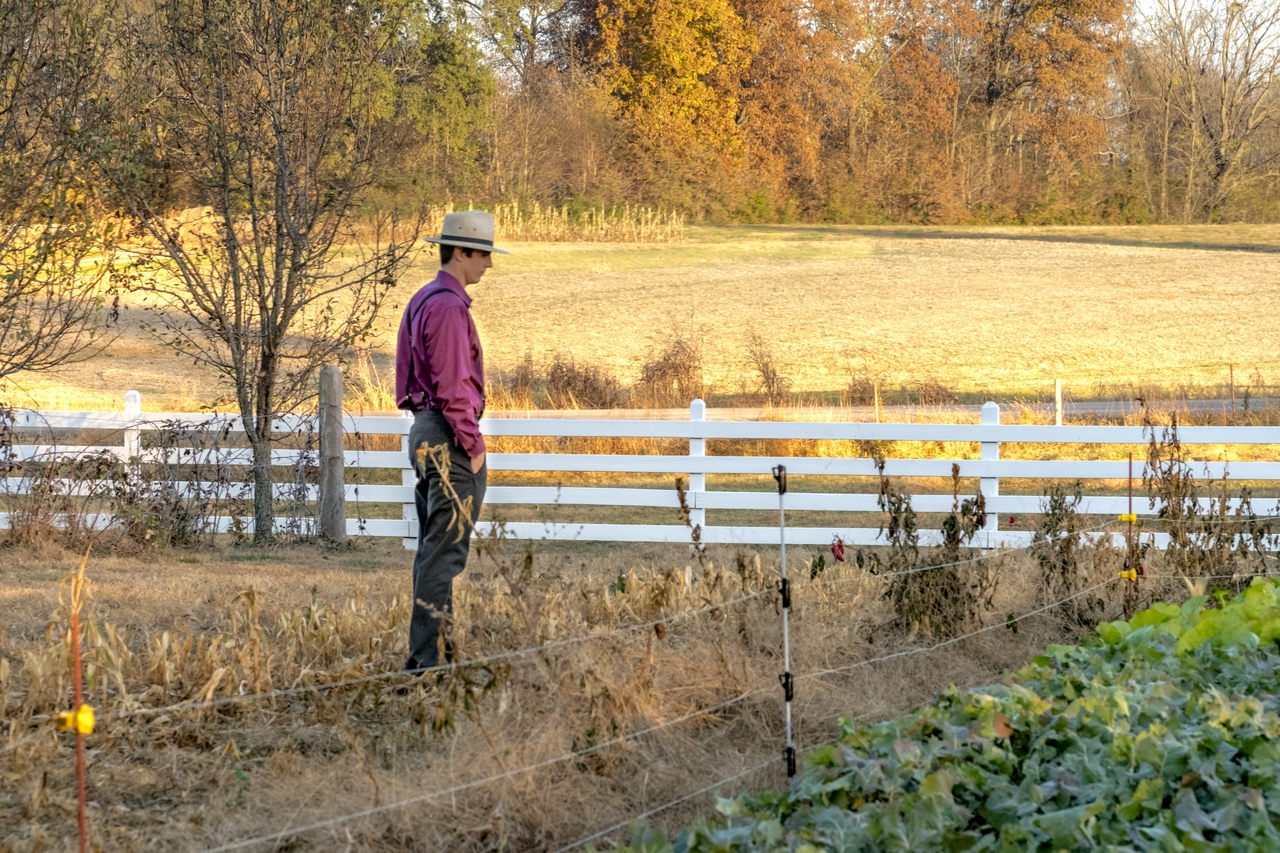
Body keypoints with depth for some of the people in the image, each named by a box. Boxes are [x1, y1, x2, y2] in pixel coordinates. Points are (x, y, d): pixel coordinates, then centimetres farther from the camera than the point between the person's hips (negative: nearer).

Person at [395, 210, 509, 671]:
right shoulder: (448, 307, -16)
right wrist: (473, 446, -15)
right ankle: (426, 655, -11)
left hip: (424, 427, 11)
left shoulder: (421, 301, 16)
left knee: (433, 546, 13)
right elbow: (453, 387, -20)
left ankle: (436, 647, 18)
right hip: (449, 432, -11)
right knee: (445, 549, -10)